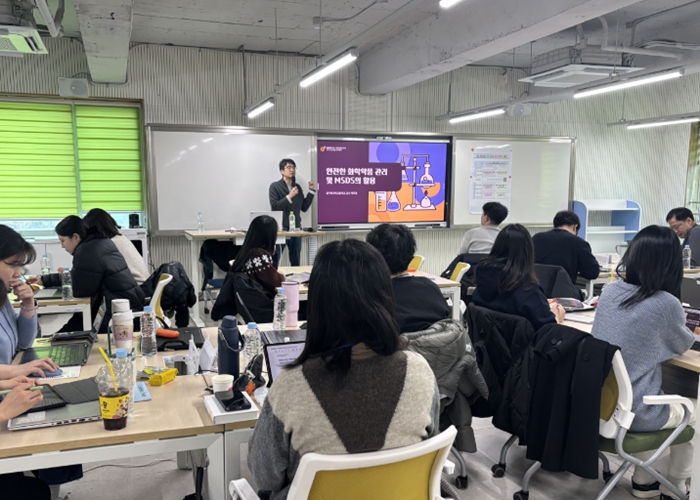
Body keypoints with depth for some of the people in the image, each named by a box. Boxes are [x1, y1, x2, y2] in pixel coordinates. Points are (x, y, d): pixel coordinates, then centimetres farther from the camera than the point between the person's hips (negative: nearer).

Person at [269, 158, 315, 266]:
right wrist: (289, 197, -19)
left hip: (295, 229, 5)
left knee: (296, 262, 9)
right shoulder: (275, 186, -3)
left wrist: (311, 191, 6)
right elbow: (274, 206, -12)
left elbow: (304, 208, 12)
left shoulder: (298, 187, 11)